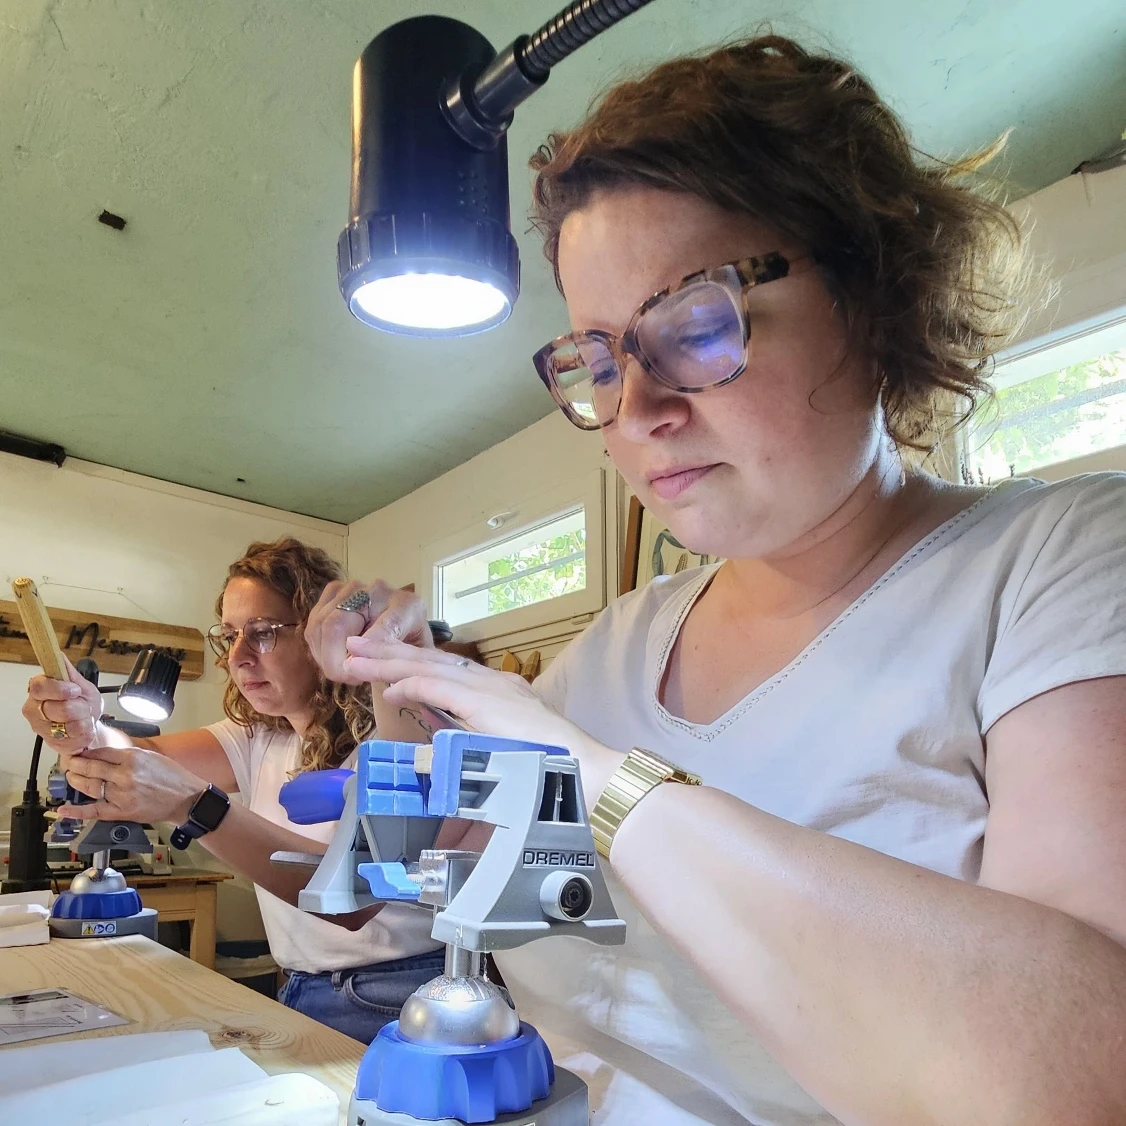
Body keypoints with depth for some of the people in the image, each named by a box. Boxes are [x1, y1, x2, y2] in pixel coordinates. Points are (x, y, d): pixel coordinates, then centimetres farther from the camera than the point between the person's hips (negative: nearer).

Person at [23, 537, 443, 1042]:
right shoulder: (259, 739, 10)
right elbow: (147, 753, -6)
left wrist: (192, 804, -36)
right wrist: (83, 732, -29)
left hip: (392, 1001, -6)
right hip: (301, 997, 6)